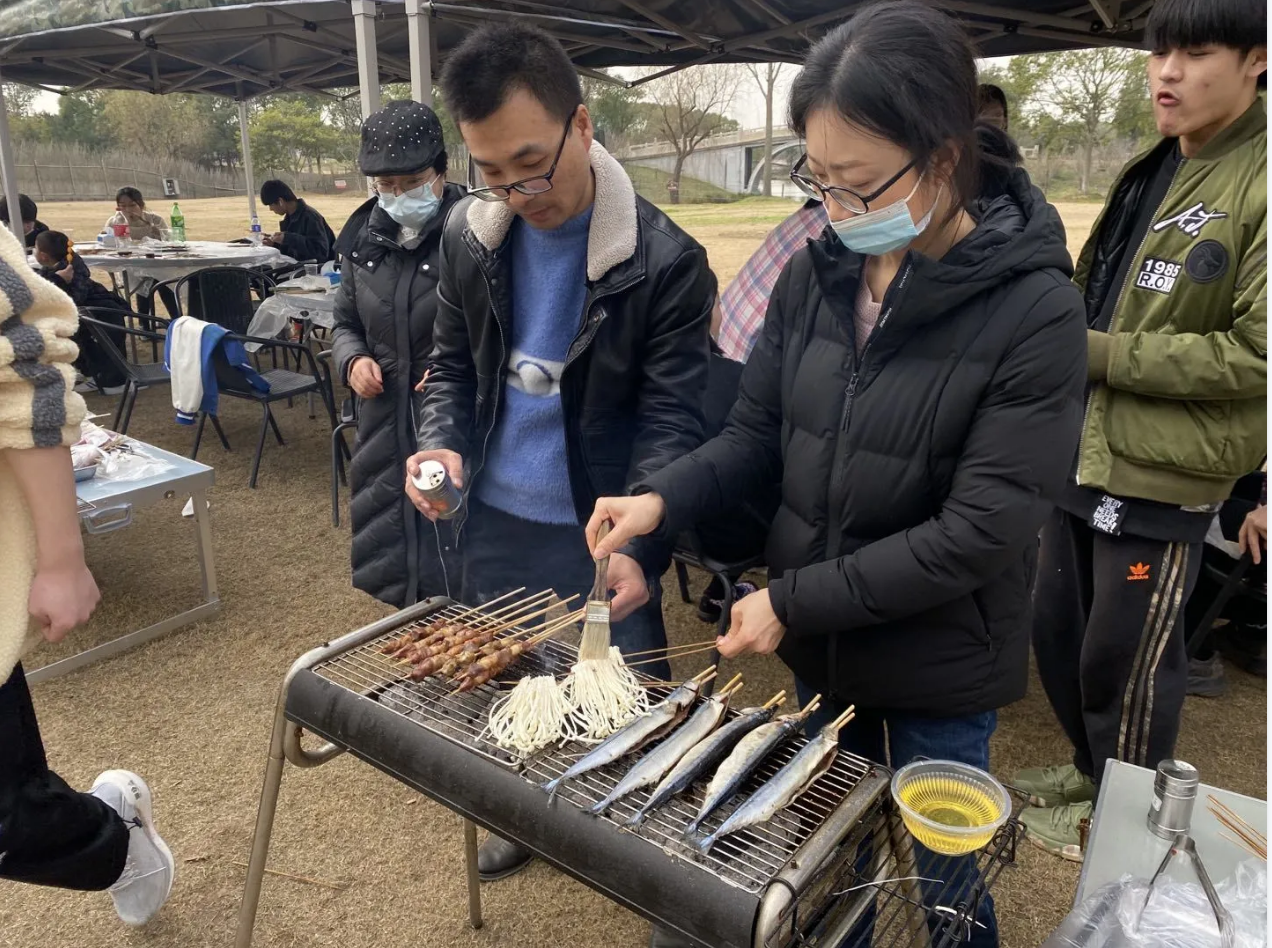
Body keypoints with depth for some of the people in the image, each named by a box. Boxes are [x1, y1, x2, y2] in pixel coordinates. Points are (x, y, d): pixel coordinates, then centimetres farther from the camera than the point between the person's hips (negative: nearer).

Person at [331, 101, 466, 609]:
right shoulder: (365, 237, 6)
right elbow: (346, 323, 19)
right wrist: (353, 360, -2)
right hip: (384, 426, 6)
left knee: (459, 577, 3)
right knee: (386, 561, 19)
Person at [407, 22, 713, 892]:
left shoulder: (664, 262, -17)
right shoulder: (469, 235, -2)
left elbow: (672, 423, -17)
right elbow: (454, 364, 9)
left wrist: (640, 546, -31)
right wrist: (442, 444, -10)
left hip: (599, 531, -4)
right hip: (494, 521, 5)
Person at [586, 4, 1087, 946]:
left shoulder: (1036, 310, -19)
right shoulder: (815, 276, -4)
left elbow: (979, 532, -22)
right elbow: (756, 437, 2)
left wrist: (791, 600, -20)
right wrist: (662, 500, -16)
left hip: (938, 676, -4)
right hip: (817, 654, 4)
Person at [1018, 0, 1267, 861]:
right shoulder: (1147, 172, 11)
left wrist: (1097, 355, -18)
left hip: (1164, 473, -8)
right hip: (1082, 452, 8)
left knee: (1124, 659, 7)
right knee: (1057, 630, 19)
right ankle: (1090, 768, 43)